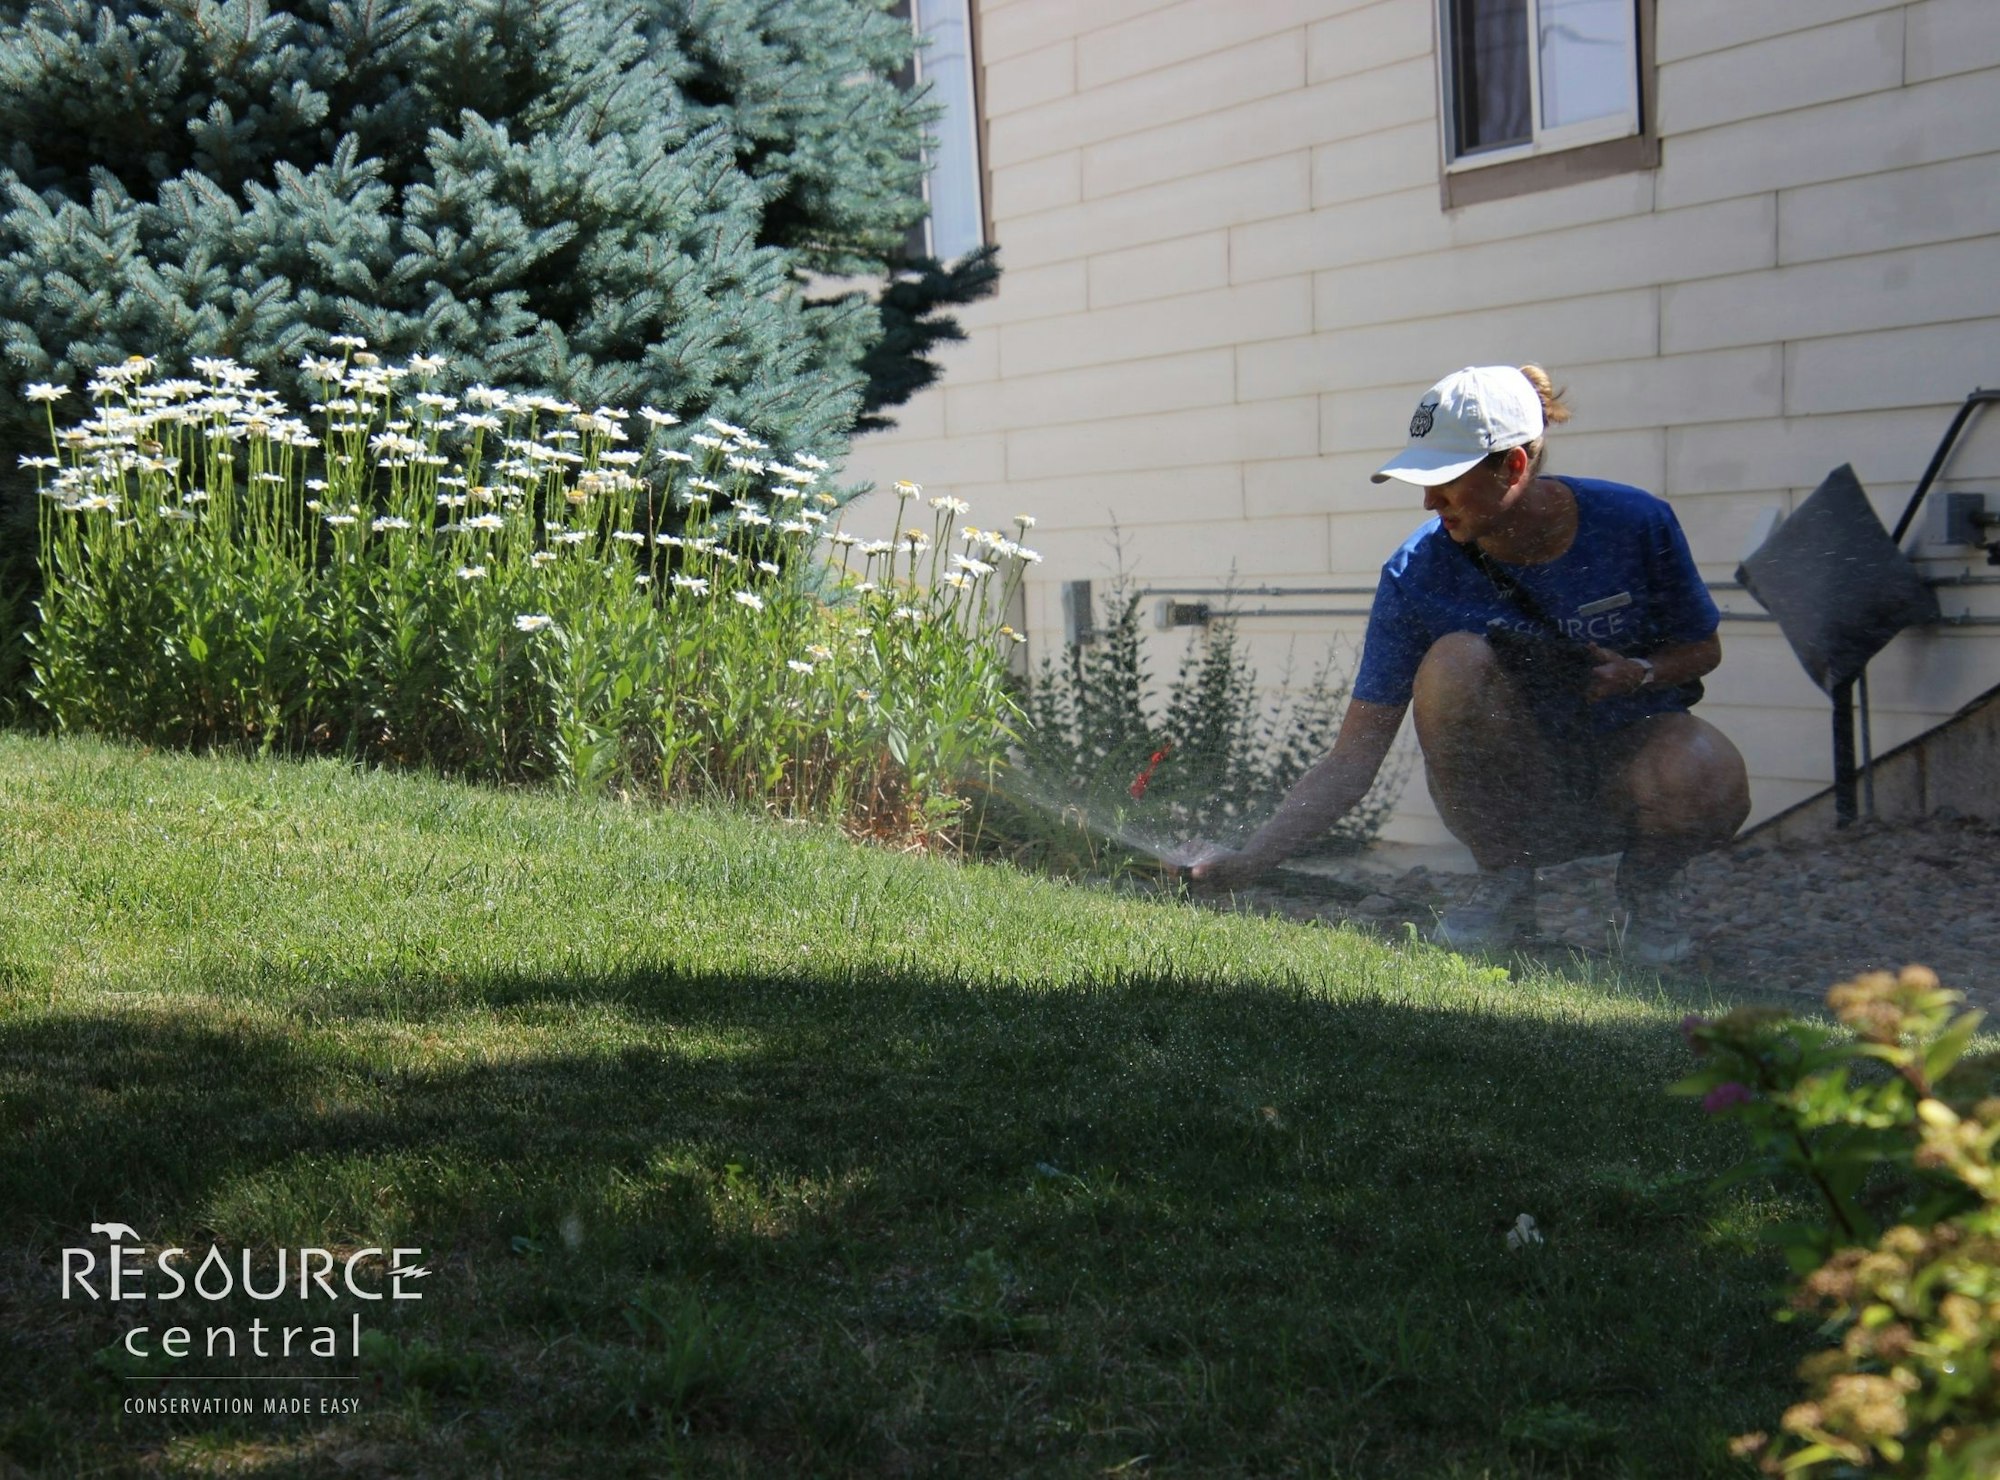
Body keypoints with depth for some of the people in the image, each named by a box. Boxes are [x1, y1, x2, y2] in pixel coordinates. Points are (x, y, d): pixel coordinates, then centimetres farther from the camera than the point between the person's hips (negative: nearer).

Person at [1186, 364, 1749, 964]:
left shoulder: (1635, 524, -15)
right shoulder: (1417, 574, -17)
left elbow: (1704, 648, 2)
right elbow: (1351, 762, -16)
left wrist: (1640, 673, -22)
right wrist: (1245, 861, -27)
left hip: (1627, 759, 0)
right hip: (1516, 788, 0)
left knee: (1708, 774, -37)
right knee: (1453, 660, -31)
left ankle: (1649, 882, -1)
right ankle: (1504, 882, -11)